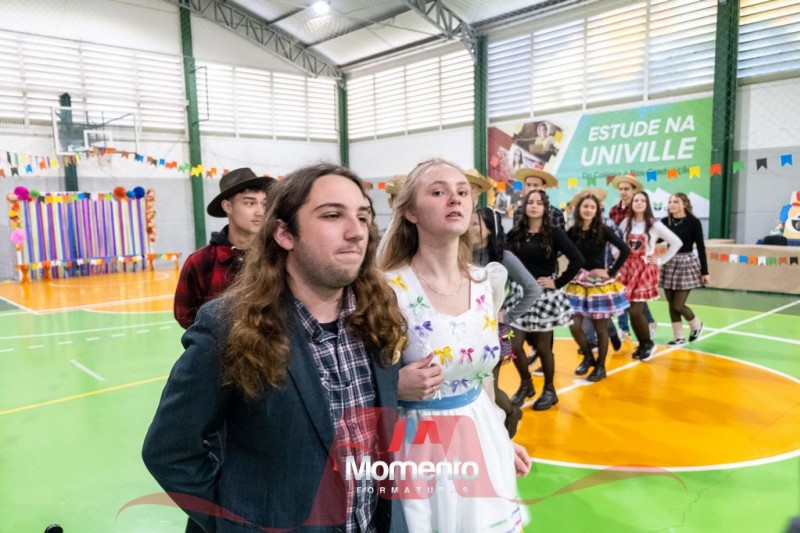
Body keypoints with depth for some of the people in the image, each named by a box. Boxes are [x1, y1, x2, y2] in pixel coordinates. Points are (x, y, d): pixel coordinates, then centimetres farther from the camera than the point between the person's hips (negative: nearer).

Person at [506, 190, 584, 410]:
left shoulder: (553, 233, -5)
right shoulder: (515, 233, 3)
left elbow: (577, 260, -12)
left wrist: (558, 283, -12)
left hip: (544, 295, -3)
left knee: (542, 347, 6)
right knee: (514, 345, 2)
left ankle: (549, 390, 28)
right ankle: (526, 384, 28)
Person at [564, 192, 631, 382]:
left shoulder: (603, 230, -9)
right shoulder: (573, 231, -1)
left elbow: (625, 250, -13)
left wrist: (611, 272, -13)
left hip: (600, 283, -3)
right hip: (578, 283, 3)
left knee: (600, 328, 6)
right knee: (574, 326, -1)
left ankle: (600, 367, 22)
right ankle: (588, 358, 24)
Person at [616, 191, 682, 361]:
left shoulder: (654, 225, -4)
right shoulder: (626, 223, 5)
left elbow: (677, 243, -2)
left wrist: (660, 260, -2)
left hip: (645, 269, -3)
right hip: (627, 268, 3)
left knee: (635, 311, -10)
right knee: (631, 311, 1)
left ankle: (648, 343, 13)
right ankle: (642, 344, 21)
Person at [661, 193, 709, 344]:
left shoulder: (693, 222, -9)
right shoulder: (665, 222, 2)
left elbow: (701, 247, -7)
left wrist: (705, 271, -7)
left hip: (687, 263, -4)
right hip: (669, 264, 4)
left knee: (678, 305, -4)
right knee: (671, 304, 6)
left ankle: (696, 325, 26)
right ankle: (678, 336, 20)